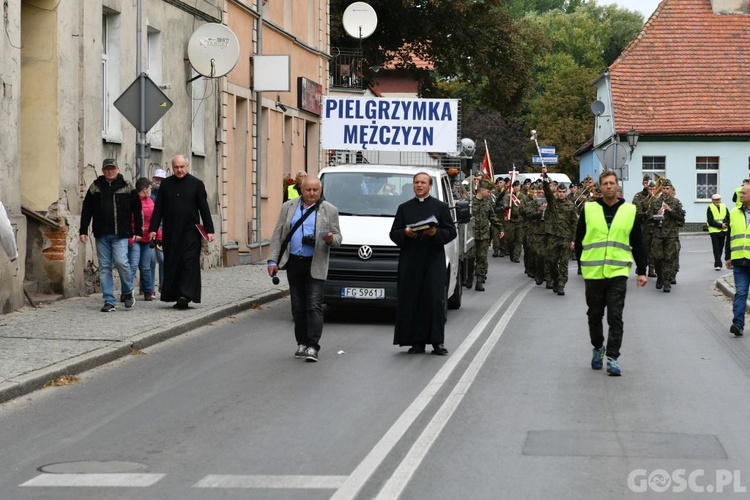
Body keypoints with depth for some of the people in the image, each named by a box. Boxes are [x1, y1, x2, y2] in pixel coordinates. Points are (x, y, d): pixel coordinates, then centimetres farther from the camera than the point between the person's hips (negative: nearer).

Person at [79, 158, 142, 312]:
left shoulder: (126, 187, 4)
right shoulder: (95, 188, 9)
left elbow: (137, 210, 6)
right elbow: (86, 210, 11)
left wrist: (138, 231, 3)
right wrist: (83, 231, 5)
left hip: (120, 234, -3)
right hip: (101, 234, 3)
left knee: (121, 262, -16)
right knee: (104, 267, 2)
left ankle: (127, 292, 10)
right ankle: (109, 302, 5)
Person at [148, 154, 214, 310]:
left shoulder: (196, 184, 3)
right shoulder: (166, 184, 9)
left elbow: (204, 208, 3)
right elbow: (158, 208, 10)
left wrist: (209, 230, -1)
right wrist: (153, 229, 3)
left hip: (190, 231, -2)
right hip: (170, 232, 2)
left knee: (189, 263, -9)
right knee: (171, 264, 2)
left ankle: (185, 295, -13)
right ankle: (174, 296, 8)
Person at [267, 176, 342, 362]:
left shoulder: (330, 211, 2)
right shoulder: (288, 207, 9)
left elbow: (338, 238, 4)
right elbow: (277, 235, 9)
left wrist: (331, 239, -20)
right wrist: (272, 260, 1)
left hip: (315, 265, -3)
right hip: (294, 263, 3)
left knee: (314, 306, -10)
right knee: (298, 307, 9)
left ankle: (312, 346, -12)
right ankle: (302, 343, 19)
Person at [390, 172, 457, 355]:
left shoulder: (441, 207, 9)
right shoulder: (404, 208, 15)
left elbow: (451, 232, 4)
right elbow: (393, 234, 12)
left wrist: (436, 233, -15)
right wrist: (405, 233, -10)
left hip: (433, 260, -2)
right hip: (410, 261, 2)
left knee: (435, 299, -8)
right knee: (412, 301, -1)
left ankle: (437, 341, -5)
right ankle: (417, 341, 5)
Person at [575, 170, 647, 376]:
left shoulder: (630, 211, 5)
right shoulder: (589, 209, 4)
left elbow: (637, 243, 8)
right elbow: (579, 239, 9)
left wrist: (641, 271, 5)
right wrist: (582, 263, 6)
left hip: (618, 272, -1)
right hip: (593, 272, 1)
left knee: (615, 316, -7)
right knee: (595, 315, 11)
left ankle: (612, 357, -5)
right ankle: (598, 348, 33)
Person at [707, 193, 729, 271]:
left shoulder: (724, 207, 8)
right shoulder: (710, 208, -5)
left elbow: (728, 218, 8)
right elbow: (710, 221, -11)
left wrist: (726, 224, -13)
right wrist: (720, 225, -17)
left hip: (723, 231, 5)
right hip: (714, 231, -5)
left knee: (720, 248, 11)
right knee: (716, 248, -9)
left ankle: (717, 263, 22)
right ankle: (718, 264, -11)